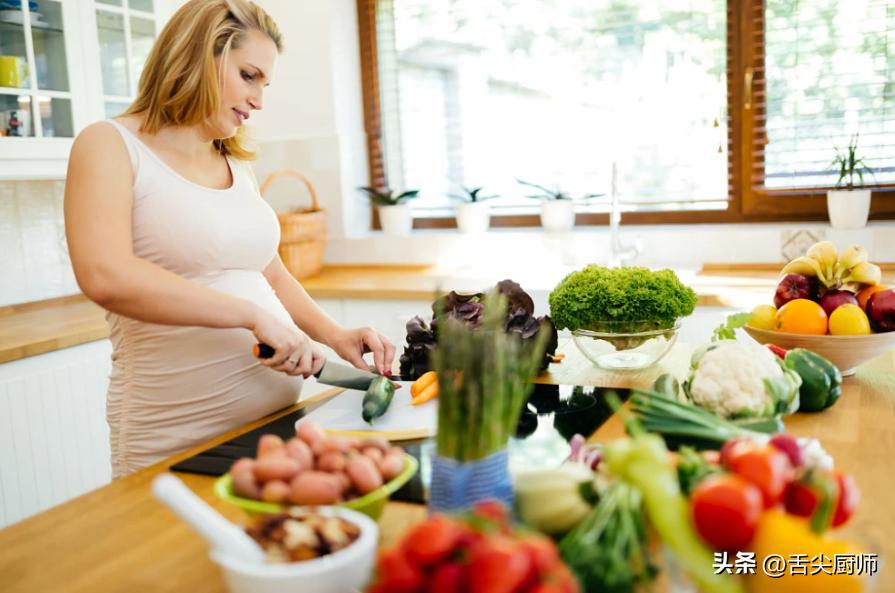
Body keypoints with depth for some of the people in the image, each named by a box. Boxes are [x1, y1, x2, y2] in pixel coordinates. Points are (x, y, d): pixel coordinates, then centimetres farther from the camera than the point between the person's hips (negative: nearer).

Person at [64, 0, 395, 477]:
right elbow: (104, 276, -23)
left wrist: (334, 335, 3)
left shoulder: (238, 166, 12)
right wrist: (253, 315, -25)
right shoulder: (111, 146, -7)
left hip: (276, 412, 6)